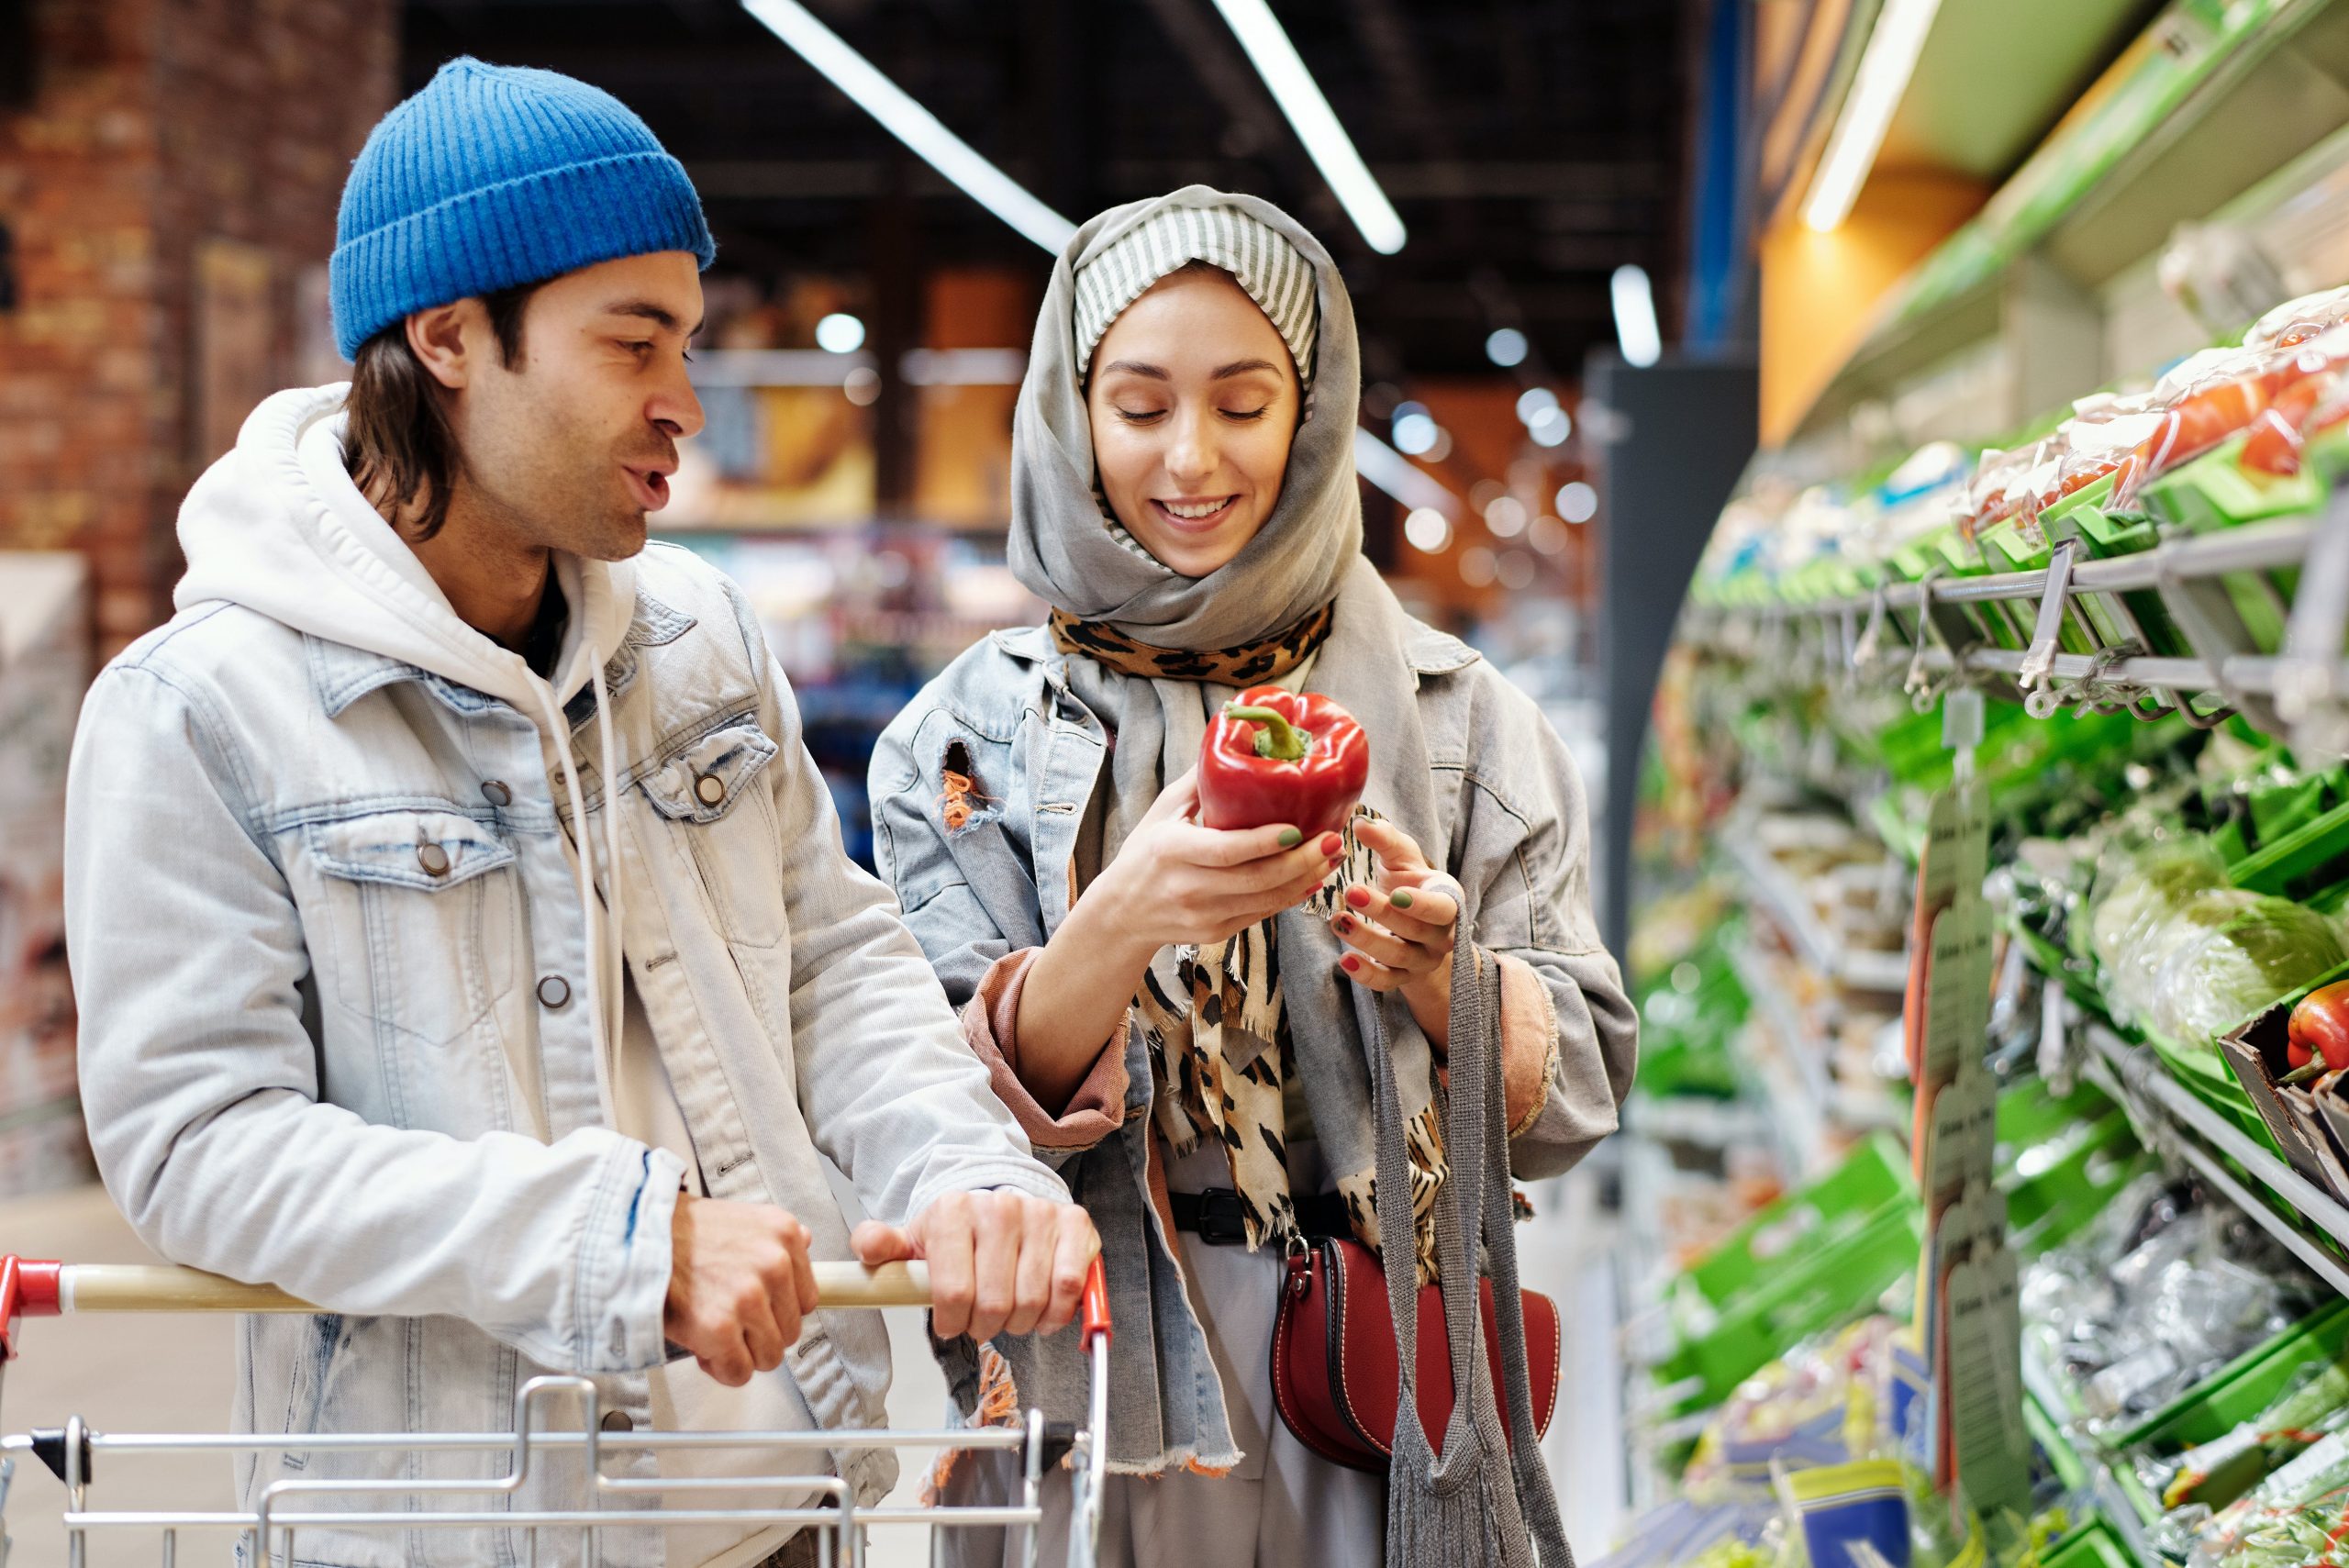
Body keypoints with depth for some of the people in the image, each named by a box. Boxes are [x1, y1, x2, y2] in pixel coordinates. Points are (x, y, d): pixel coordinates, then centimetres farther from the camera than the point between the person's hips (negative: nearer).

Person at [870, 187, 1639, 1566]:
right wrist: (1119, 923, -26)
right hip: (1091, 1409, -1)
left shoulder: (1457, 717, 2)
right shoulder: (975, 733, -1)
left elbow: (1579, 1090, -2)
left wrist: (1436, 972, -22)